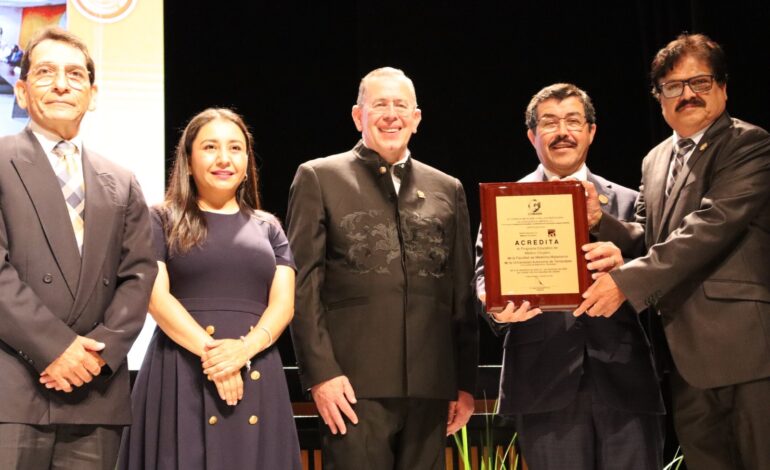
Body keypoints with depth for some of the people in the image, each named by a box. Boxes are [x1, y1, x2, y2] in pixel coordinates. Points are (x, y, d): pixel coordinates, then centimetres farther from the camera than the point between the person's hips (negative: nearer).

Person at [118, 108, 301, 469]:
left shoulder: (267, 227, 15)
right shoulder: (162, 220, 7)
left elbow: (283, 303, 4)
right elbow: (156, 296, -5)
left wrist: (244, 349, -15)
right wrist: (209, 352, -17)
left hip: (256, 376, 3)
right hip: (181, 375, -2)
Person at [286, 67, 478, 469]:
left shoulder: (447, 190, 15)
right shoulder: (319, 178, 5)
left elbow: (462, 293, 14)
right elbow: (303, 284, -1)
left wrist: (465, 382, 10)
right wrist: (320, 372, -9)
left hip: (430, 386, 3)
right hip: (355, 383, -3)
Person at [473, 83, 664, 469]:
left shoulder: (626, 202, 14)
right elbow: (485, 273, 3)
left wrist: (623, 267, -16)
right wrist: (498, 307, -20)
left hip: (624, 382, 1)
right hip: (547, 383, -1)